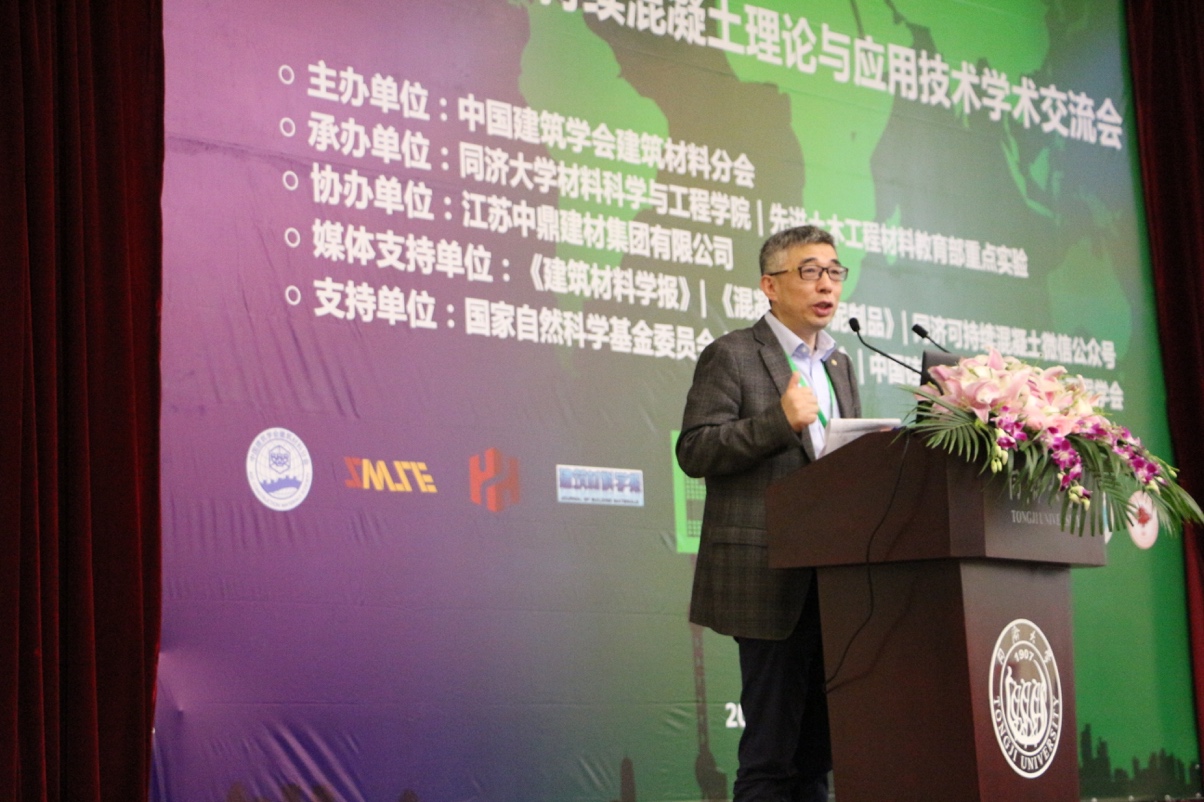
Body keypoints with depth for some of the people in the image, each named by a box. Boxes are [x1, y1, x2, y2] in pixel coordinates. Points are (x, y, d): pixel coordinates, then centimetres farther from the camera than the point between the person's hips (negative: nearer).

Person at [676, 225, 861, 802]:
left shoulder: (840, 365, 20)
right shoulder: (731, 356, -3)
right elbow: (693, 451, -11)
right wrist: (779, 421, -22)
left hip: (835, 577, 7)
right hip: (772, 579, -7)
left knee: (818, 752, 10)